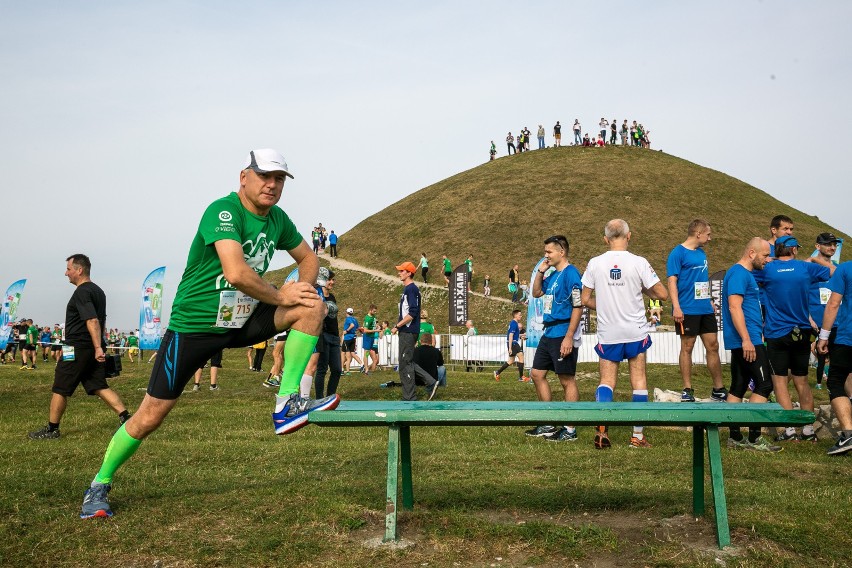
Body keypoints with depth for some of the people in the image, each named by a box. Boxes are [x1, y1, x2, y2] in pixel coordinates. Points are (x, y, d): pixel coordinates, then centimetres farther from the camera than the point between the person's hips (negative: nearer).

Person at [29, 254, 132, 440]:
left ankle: (51, 429, 14)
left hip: (77, 348, -9)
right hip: (93, 349, 9)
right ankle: (125, 418, -8)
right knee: (99, 387, 5)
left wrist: (98, 347, -31)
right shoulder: (98, 291, 16)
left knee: (60, 390, 5)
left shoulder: (82, 292, -14)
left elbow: (93, 321, -25)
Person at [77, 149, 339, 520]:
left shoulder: (277, 219, 2)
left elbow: (308, 258, 18)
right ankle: (99, 486, 23)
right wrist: (281, 297, -21)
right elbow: (236, 272, -35)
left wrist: (301, 289, -4)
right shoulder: (223, 211, -21)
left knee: (313, 307, -12)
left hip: (242, 321, 6)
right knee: (150, 417, -1)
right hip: (194, 325, -6)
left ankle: (287, 404, -11)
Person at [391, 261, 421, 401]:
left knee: (405, 363, -10)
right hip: (406, 332, 11)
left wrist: (397, 326, -16)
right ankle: (409, 396, 23)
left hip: (408, 332, -11)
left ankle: (409, 397, -8)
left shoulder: (411, 289, -13)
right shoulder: (407, 288, 18)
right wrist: (399, 327, 14)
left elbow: (412, 313, -21)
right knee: (406, 363, 15)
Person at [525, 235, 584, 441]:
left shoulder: (570, 273, -14)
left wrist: (569, 337, -22)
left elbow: (578, 307, -18)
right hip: (549, 333, 10)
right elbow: (536, 293, 24)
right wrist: (540, 271, 9)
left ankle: (570, 430, 9)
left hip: (563, 335, -10)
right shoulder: (552, 274, 13)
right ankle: (548, 425, 22)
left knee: (567, 380, -1)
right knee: (537, 374, 12)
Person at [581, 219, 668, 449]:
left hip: (607, 333, 1)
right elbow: (662, 294, -5)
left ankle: (601, 430, -8)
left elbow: (585, 299, 2)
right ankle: (638, 435, 14)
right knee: (639, 381, 10)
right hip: (635, 332, -1)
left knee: (606, 382, 8)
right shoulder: (638, 263, -9)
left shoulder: (595, 263, -3)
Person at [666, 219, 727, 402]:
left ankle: (718, 389, 18)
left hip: (706, 310, 7)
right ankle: (687, 390, 8)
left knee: (713, 347, 8)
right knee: (687, 348, 0)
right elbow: (672, 281, -13)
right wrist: (676, 307, -20)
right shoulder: (678, 253, -9)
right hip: (688, 310, -7)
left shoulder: (702, 253, 14)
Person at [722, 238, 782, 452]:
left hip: (745, 341, 10)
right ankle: (754, 437, -6)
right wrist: (746, 339, -26)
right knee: (763, 385, -8)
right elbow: (734, 307, -22)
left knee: (738, 387, 9)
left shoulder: (746, 274, 20)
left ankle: (735, 437, 13)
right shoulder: (739, 273, -13)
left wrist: (757, 333, 26)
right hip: (746, 340, -10)